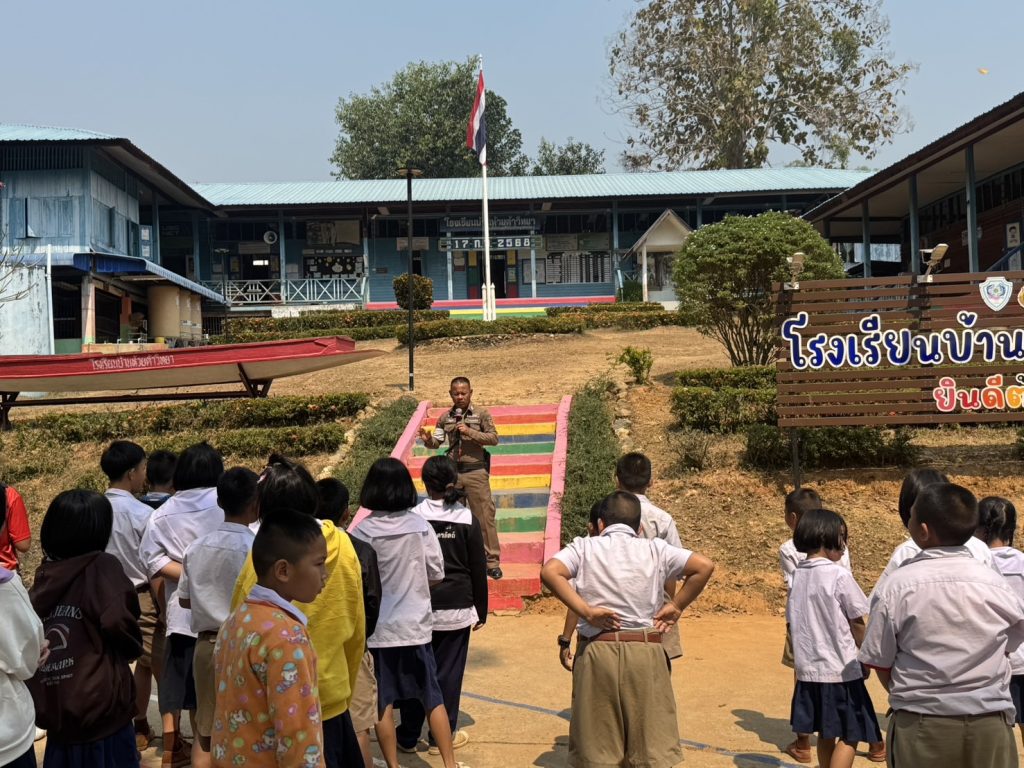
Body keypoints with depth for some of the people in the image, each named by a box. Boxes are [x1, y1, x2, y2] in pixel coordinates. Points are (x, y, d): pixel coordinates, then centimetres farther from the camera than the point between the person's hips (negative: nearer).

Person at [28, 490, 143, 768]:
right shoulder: (101, 566, -11)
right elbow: (117, 621, -25)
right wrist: (134, 648, -5)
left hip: (53, 715, 5)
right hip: (100, 711, -5)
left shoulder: (43, 576, 4)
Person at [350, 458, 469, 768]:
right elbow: (436, 575, -1)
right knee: (433, 698, 14)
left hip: (377, 628, -1)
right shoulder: (421, 526, -8)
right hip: (415, 624, 2)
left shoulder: (362, 531, -13)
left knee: (383, 703, 12)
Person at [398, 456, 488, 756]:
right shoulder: (467, 519, -6)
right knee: (448, 672, 8)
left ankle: (408, 737, 21)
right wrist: (481, 610, 9)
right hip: (456, 608, -1)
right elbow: (478, 569, -2)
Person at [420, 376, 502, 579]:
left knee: (485, 516, -2)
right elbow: (436, 443, 6)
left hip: (476, 472, -3)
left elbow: (494, 438, -9)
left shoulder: (482, 414, -1)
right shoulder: (445, 418, 7)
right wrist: (427, 439, -16)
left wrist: (470, 432, -20)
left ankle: (492, 562, 5)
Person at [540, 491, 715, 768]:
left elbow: (549, 571, -14)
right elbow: (705, 566, -5)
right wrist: (676, 606, 2)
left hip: (597, 652, 0)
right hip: (646, 653, 1)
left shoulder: (584, 547, 3)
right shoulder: (655, 548, 5)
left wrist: (585, 610, -10)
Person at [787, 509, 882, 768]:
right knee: (850, 736, 5)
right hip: (841, 669, -6)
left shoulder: (797, 575, 2)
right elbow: (856, 623, -6)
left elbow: (792, 622, 7)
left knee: (825, 734, 16)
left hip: (809, 669, 6)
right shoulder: (839, 575, -14)